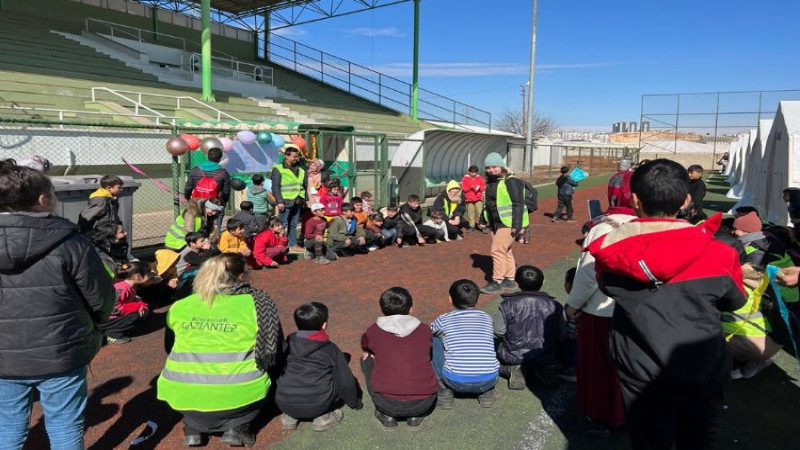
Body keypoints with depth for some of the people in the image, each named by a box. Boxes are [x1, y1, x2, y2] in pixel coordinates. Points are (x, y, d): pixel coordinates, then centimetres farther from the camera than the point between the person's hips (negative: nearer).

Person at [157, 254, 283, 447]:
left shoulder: (179, 306, 7)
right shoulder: (257, 303, -3)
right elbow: (273, 353, 3)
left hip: (183, 396, 4)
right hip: (237, 396, -3)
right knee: (259, 378, 28)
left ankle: (192, 429, 17)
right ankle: (237, 428, 8)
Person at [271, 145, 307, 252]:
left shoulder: (300, 170, 15)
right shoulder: (278, 169, -3)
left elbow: (305, 185, 20)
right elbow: (275, 187, -8)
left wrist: (303, 199, 13)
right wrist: (279, 201, -14)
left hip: (297, 202, 6)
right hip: (285, 202, -6)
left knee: (293, 225, 11)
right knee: (283, 225, -5)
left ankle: (293, 245, 17)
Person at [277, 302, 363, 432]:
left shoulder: (288, 343, 5)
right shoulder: (330, 349, -1)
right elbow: (345, 381, 4)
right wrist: (355, 403, 23)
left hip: (284, 404, 3)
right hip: (317, 406, -3)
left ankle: (289, 417, 13)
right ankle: (323, 416, 4)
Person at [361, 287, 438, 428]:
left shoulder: (373, 331, 6)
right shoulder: (424, 330, 8)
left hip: (387, 403, -1)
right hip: (423, 404, 2)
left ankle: (387, 415, 16)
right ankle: (415, 416, 17)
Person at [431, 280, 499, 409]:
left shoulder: (444, 319, 7)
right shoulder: (487, 318, 14)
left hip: (456, 381, -3)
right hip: (488, 381, 3)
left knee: (434, 343, 19)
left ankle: (445, 393, 16)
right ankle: (487, 393, 21)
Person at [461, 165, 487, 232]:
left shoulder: (480, 178, 9)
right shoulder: (465, 178, 4)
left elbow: (484, 187, 8)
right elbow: (463, 188, -1)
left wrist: (479, 188, -12)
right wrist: (470, 187, -16)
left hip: (479, 199, 0)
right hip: (469, 199, 0)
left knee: (479, 212, -9)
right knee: (471, 213, 2)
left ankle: (479, 224, 1)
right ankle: (471, 226, 10)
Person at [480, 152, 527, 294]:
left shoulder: (511, 182, -16)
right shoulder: (491, 183, 12)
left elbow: (518, 204, -21)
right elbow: (488, 203, 21)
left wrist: (516, 226, -25)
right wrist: (485, 220, 19)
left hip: (508, 223, -9)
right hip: (496, 223, 9)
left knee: (498, 251, -11)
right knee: (505, 251, 15)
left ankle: (497, 282, -4)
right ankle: (510, 280, 25)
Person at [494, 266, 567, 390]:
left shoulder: (507, 304, -12)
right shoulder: (554, 305, -5)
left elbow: (498, 331, -10)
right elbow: (562, 337, -2)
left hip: (513, 357, -2)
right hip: (545, 359, 2)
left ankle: (515, 370, -3)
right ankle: (544, 371, 2)